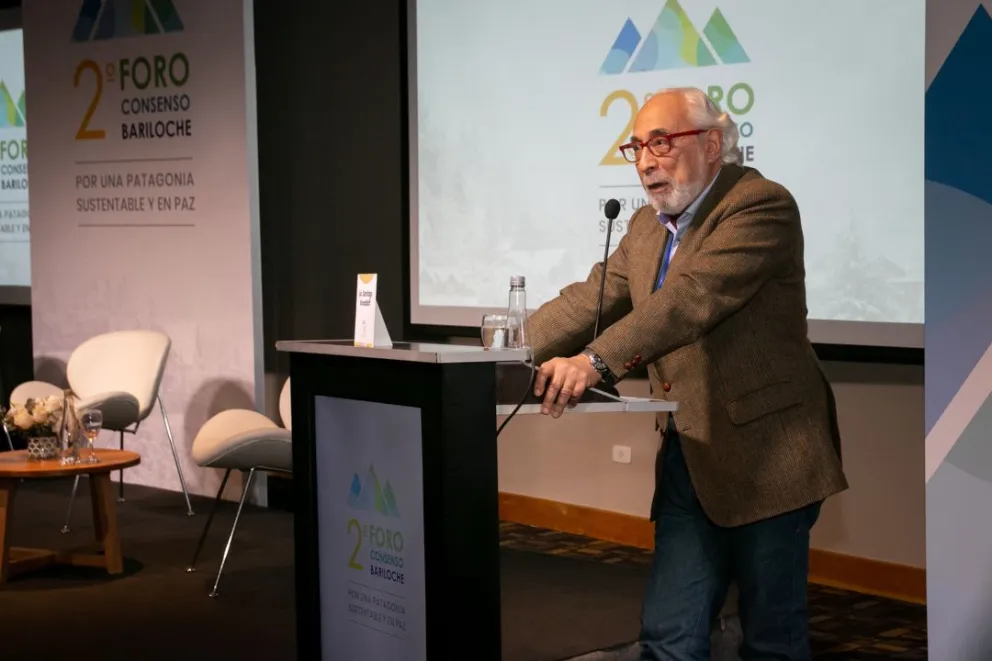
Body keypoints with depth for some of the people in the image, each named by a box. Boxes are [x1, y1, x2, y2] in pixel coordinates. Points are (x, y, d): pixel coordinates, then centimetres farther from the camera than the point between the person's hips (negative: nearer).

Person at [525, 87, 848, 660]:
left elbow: (694, 297, -27)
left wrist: (597, 361, -37)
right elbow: (588, 301, 8)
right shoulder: (647, 226, 14)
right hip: (688, 460, 7)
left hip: (765, 457, -7)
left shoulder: (762, 205, -13)